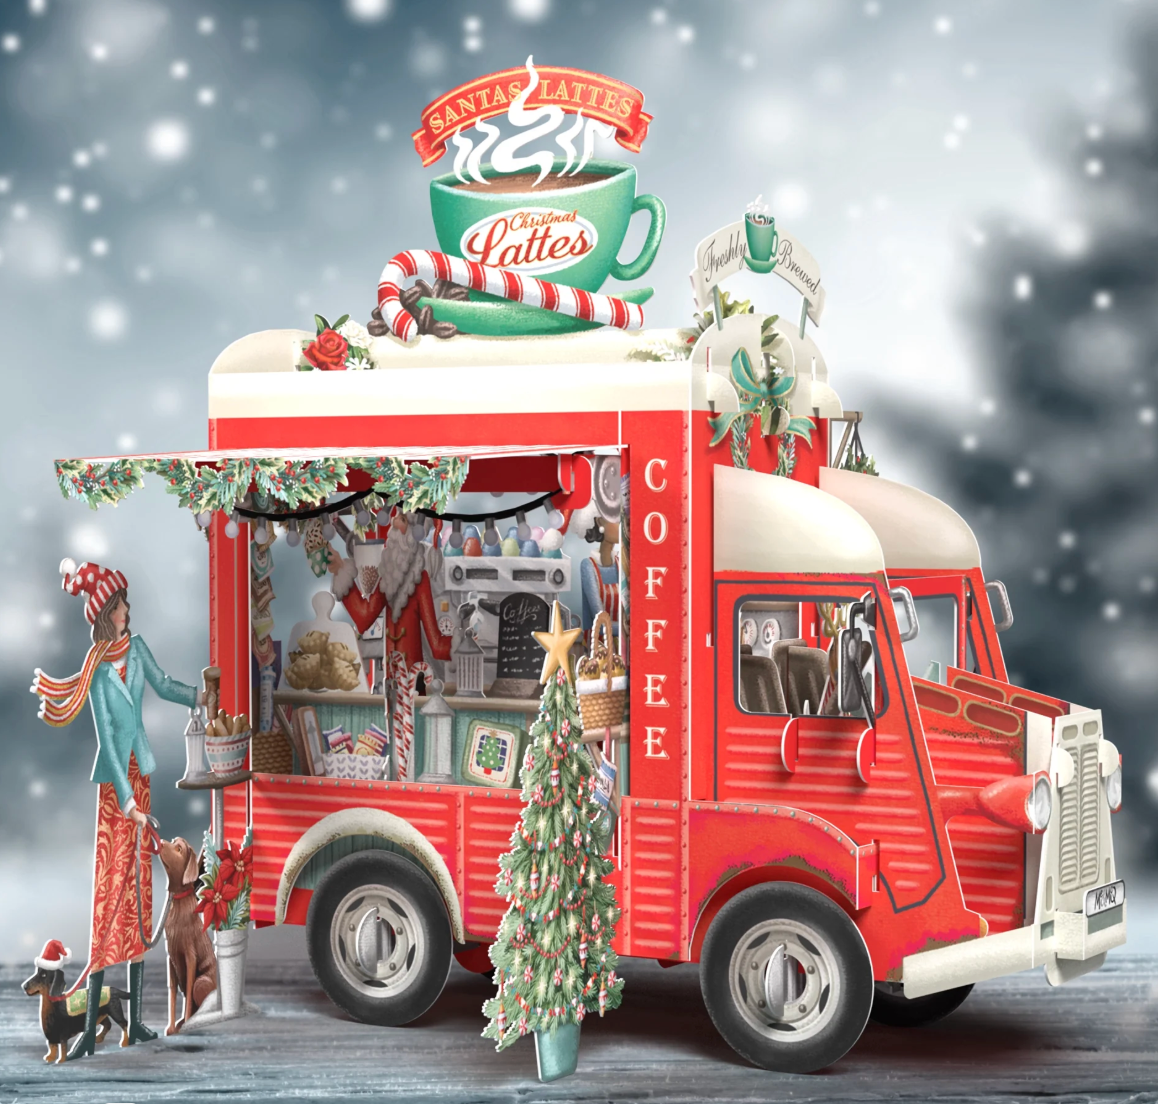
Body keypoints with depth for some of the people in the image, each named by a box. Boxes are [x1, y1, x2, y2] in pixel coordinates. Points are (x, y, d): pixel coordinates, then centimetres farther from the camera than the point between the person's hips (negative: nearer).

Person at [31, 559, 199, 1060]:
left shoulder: (135, 648, 3)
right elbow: (105, 737, -18)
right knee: (108, 893, -9)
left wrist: (198, 696, 6)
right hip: (113, 781, -7)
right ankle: (90, 1028, -6)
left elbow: (162, 684, 20)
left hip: (140, 771, 7)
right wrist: (126, 801, -21)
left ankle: (135, 1018, 15)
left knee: (139, 892, 8)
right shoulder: (98, 669, -14)